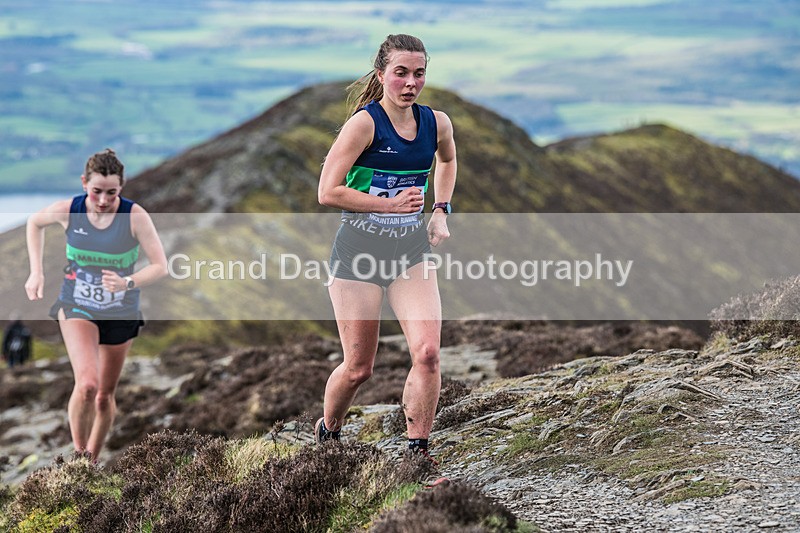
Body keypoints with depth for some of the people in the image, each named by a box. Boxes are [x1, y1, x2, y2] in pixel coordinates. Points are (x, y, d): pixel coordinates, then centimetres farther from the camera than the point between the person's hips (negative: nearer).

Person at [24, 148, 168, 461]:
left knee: (105, 396, 11)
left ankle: (92, 462, 31)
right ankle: (79, 455, -5)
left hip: (121, 315, 1)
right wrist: (36, 272, 1)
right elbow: (34, 223, 8)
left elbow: (160, 266, -16)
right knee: (87, 383, -24)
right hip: (77, 308, -1)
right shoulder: (68, 211, -14)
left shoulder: (135, 217, -19)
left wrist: (127, 283, -34)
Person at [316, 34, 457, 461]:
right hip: (359, 250, -4)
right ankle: (326, 435, 32)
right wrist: (391, 204, -18)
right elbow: (328, 192, -18)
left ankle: (417, 453, -3)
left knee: (427, 352, -14)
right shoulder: (364, 123, -14)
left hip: (410, 250, 4)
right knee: (358, 367, 3)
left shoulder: (437, 124, 2)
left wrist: (440, 211, 14)